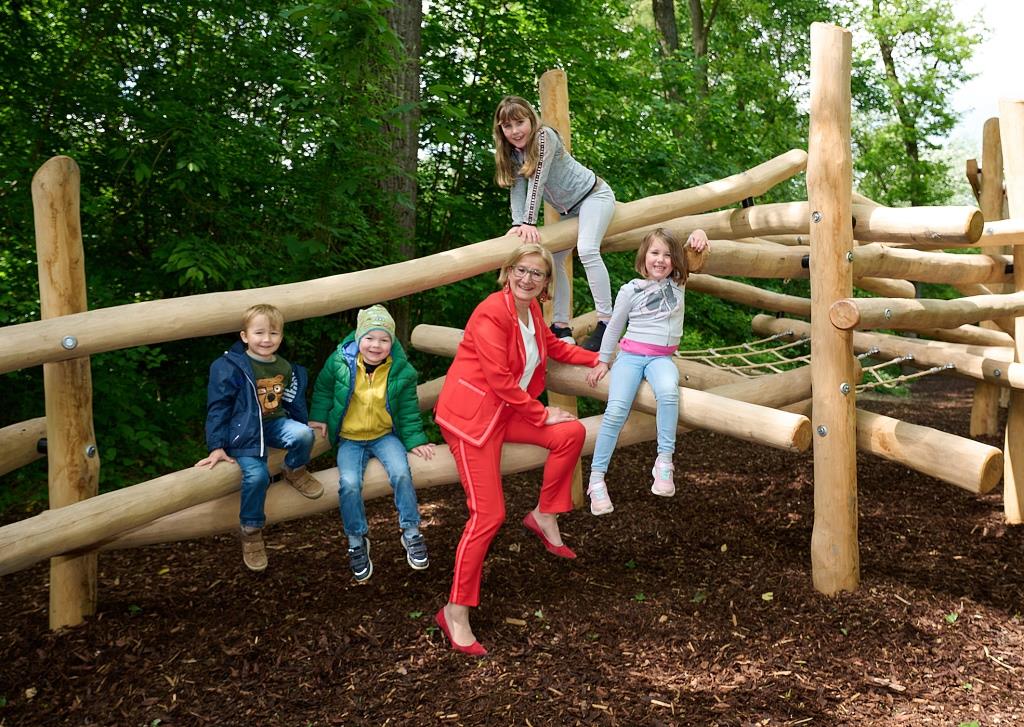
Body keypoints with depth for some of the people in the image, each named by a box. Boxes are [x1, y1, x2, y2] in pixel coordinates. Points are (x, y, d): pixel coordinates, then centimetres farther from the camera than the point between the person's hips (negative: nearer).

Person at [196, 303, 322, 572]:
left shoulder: (285, 368, 7)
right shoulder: (230, 367, -11)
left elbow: (293, 403, 19)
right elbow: (218, 407, -8)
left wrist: (303, 427, 21)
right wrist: (216, 446, -10)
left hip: (276, 423, 4)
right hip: (244, 431, -4)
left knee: (304, 435, -28)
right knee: (256, 476, -27)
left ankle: (295, 470, 5)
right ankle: (250, 530, -4)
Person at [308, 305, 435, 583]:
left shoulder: (401, 371, -8)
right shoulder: (340, 361, -9)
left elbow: (408, 410, 1)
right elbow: (323, 388, 10)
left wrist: (415, 440, -7)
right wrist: (319, 417, 3)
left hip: (385, 435, 0)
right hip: (349, 438, 0)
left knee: (401, 474, -26)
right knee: (349, 484, -24)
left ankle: (411, 533, -5)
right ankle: (357, 541, -1)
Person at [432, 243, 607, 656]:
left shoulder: (531, 310, 8)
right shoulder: (492, 313, -20)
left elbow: (552, 346, 28)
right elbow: (500, 380, -21)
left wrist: (596, 359, 19)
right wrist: (542, 415, -13)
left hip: (508, 410, 9)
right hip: (471, 413, -9)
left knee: (572, 433, -5)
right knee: (489, 515, -13)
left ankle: (544, 517, 12)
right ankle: (456, 612, -4)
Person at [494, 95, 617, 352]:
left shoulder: (545, 136, -23)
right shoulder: (512, 153, 0)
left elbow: (537, 181, -28)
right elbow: (517, 188, -7)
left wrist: (529, 223, -32)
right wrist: (518, 224, -22)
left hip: (594, 194, -9)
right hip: (570, 209, 9)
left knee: (587, 250, -29)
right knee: (553, 259, 7)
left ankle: (606, 321, -30)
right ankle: (561, 326, 12)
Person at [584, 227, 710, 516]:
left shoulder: (678, 283, 7)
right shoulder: (630, 290, 2)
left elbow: (694, 253, 10)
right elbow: (614, 327, 12)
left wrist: (698, 233, -12)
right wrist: (603, 361, 16)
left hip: (661, 358, 1)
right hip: (630, 354, -1)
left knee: (668, 392, -35)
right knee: (616, 411, -22)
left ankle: (664, 461, -28)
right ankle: (596, 478, -13)